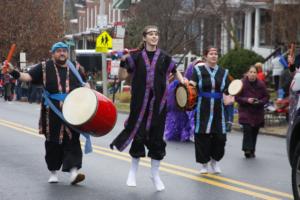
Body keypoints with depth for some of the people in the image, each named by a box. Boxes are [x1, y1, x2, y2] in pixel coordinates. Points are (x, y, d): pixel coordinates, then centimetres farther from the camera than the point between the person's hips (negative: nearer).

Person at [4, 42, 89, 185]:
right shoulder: (45, 67, 2)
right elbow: (28, 76, -7)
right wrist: (15, 73, -25)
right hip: (52, 113, -1)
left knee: (72, 140, -7)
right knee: (53, 142, 7)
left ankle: (73, 171, -10)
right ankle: (53, 171, 21)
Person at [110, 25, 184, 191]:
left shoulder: (164, 57, 3)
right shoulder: (136, 56, 0)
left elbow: (175, 71, 20)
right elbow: (122, 76, 0)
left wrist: (182, 81, 3)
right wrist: (123, 61, -14)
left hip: (158, 103, 1)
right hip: (140, 102, -1)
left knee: (156, 136, 5)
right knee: (138, 134, 3)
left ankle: (155, 173, 20)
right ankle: (133, 170, 24)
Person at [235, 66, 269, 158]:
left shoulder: (261, 84, 0)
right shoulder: (242, 83, -7)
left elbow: (266, 97, 5)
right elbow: (237, 97, -5)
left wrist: (260, 102, -14)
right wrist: (247, 100, -20)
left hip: (257, 112, 3)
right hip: (245, 112, -3)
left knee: (255, 131, 6)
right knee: (247, 129, -17)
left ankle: (252, 150, 18)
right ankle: (247, 149, -13)